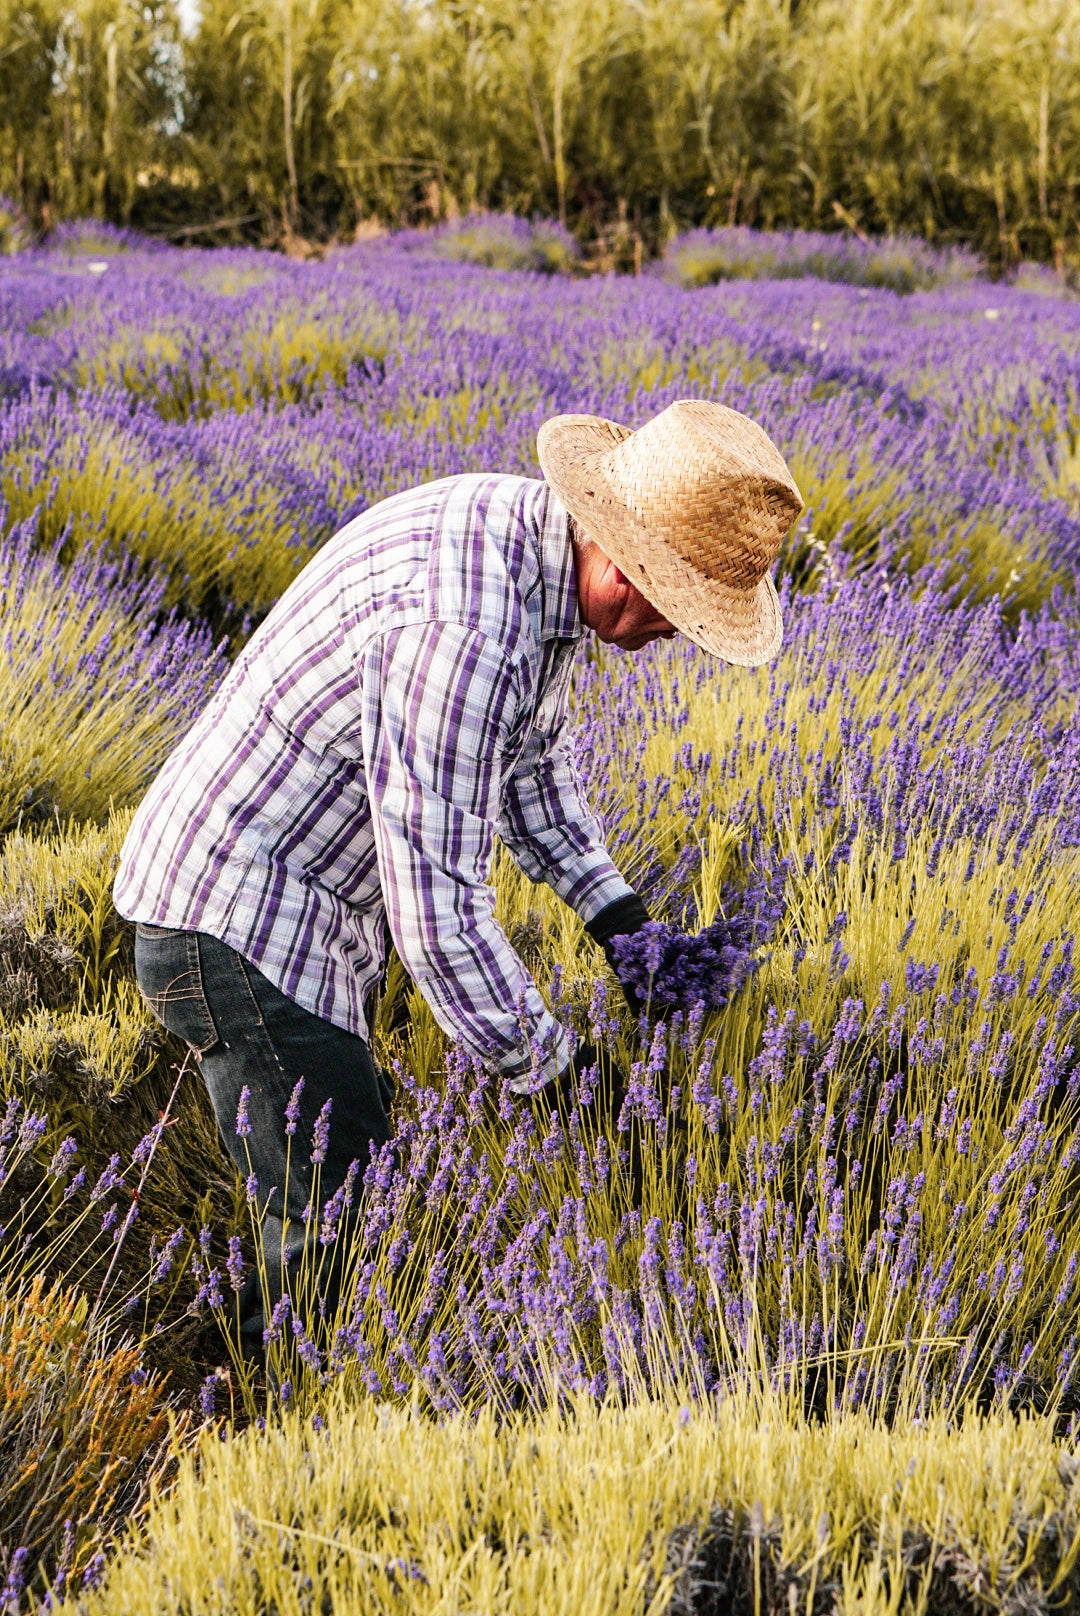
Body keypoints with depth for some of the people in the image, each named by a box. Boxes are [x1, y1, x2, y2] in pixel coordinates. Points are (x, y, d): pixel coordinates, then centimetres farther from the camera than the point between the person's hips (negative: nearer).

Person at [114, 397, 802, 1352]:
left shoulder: (523, 533, 0)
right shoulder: (458, 629, -32)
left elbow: (527, 761, 17)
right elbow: (438, 915, -29)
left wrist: (626, 926, 11)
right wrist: (556, 1078, -16)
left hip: (318, 906, 10)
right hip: (240, 924, -10)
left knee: (347, 1190, 18)